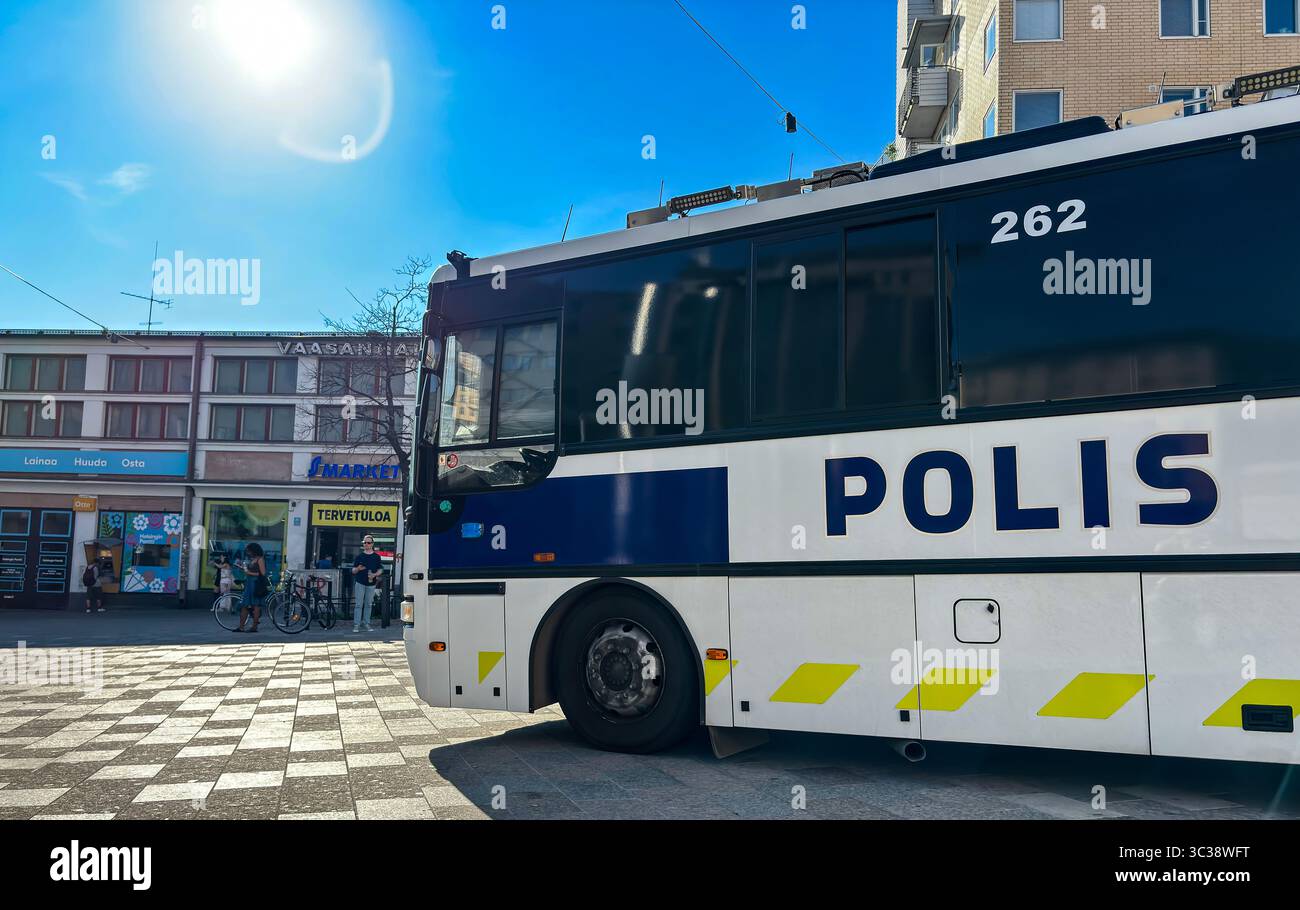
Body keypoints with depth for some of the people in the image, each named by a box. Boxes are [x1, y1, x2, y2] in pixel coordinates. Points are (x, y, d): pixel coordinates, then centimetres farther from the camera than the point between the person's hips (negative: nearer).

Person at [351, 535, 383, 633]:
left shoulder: (376, 556, 6)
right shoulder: (359, 556, 5)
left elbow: (380, 569, 7)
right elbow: (353, 570, 6)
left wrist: (375, 575, -12)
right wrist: (358, 569, -16)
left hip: (371, 583, 1)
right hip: (360, 582, -1)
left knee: (369, 605, 8)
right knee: (358, 604, -3)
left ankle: (367, 624, 15)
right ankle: (356, 625, -2)